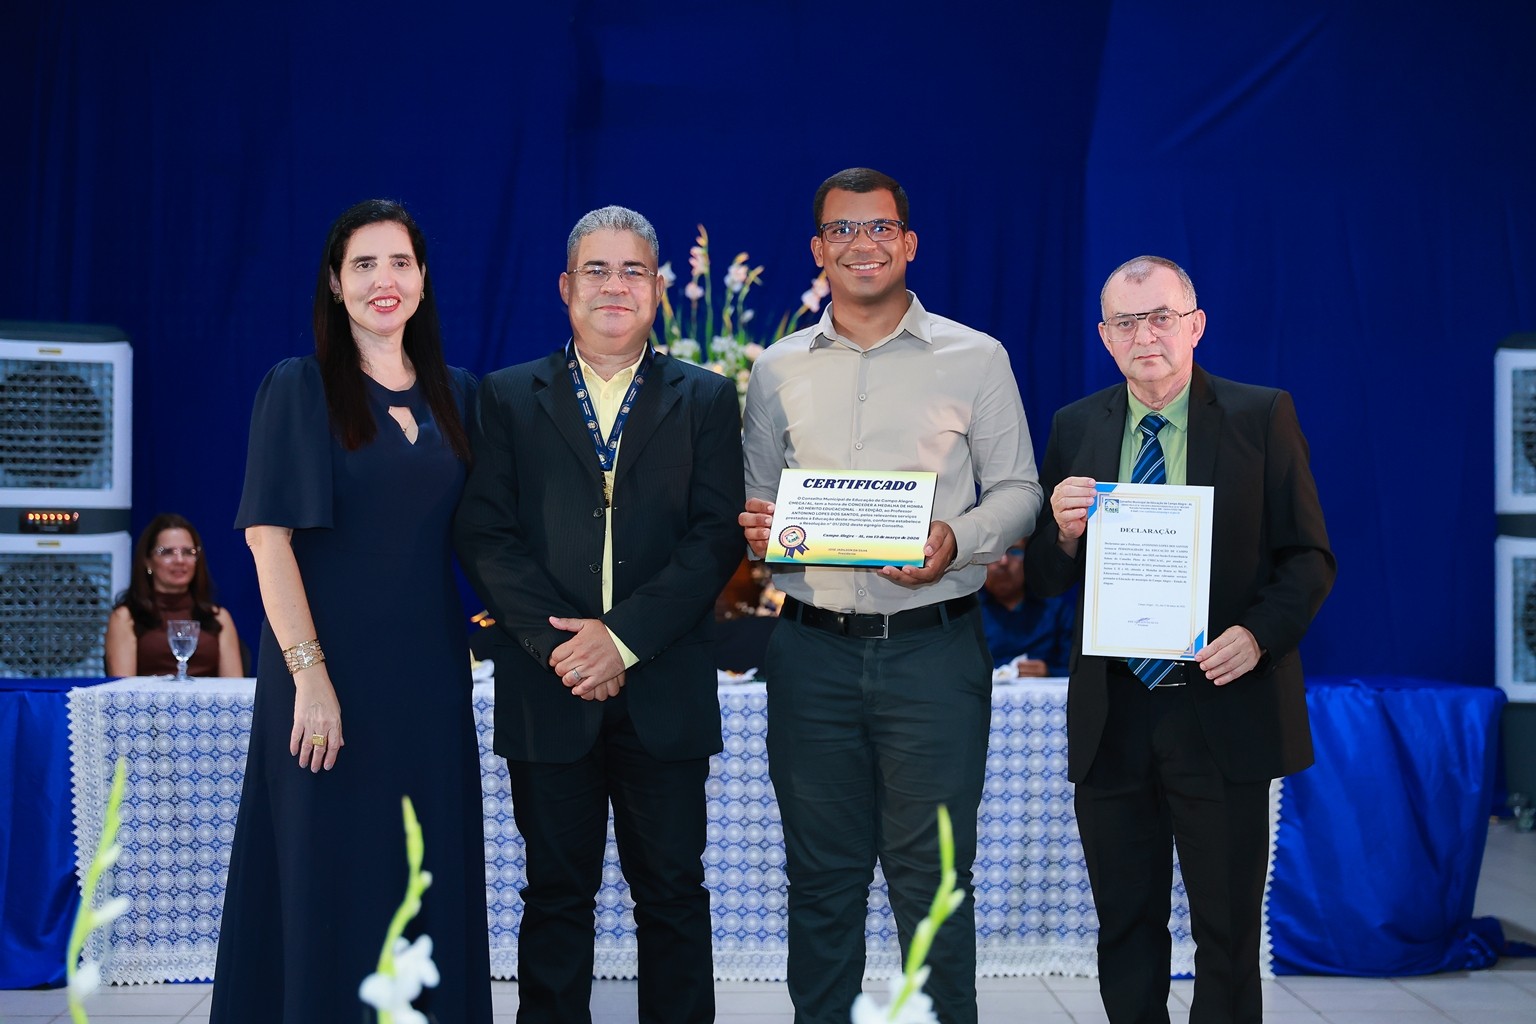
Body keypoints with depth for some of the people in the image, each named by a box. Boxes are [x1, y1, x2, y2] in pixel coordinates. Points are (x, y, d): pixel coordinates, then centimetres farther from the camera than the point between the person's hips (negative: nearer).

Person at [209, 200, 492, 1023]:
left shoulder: (455, 396, 11)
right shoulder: (300, 388, -3)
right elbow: (268, 534, -10)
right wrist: (309, 673, -18)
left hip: (429, 674, 5)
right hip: (331, 669, -4)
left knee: (431, 882, 9)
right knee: (330, 883, 2)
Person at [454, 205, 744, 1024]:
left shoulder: (706, 400, 7)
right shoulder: (506, 399, 8)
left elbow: (716, 537, -2)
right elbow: (483, 536, 0)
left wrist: (624, 637, -13)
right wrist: (561, 643, -12)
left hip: (663, 691, 0)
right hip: (548, 691, 0)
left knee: (672, 891, 6)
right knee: (556, 894, 8)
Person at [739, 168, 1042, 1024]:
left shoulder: (975, 359, 4)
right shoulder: (780, 369, 12)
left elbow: (1017, 490, 4)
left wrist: (954, 542, -15)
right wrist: (757, 529, -6)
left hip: (933, 645, -2)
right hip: (812, 653, 3)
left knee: (932, 877, -1)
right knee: (820, 875, 10)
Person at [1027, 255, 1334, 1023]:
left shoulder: (1262, 416, -2)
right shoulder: (1075, 428, 6)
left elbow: (1309, 557, -2)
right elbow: (1045, 581, 8)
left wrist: (1260, 633, -19)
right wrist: (1064, 533, -14)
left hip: (1224, 712, -2)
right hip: (1112, 719, 3)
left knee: (1227, 932, 8)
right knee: (1125, 928, 14)